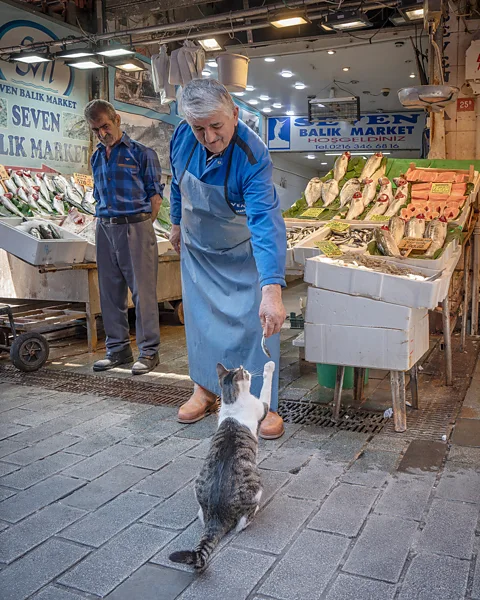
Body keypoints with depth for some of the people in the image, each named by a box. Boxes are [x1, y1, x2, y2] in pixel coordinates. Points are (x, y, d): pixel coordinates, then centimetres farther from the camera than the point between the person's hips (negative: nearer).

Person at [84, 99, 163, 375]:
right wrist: (105, 225, 10)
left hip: (135, 227, -6)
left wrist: (142, 227, -6)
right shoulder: (97, 157, 16)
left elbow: (155, 194, -3)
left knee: (143, 290, -4)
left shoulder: (141, 152, -1)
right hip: (105, 229, 6)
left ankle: (149, 351, 6)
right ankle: (118, 349, 21)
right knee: (110, 291, 10)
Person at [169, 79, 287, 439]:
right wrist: (177, 224, 16)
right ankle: (205, 391, 29)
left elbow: (265, 223, -44)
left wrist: (272, 290, -54)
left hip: (244, 255, -4)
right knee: (200, 319, 11)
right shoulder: (183, 138, -17)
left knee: (257, 324, -5)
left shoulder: (253, 157, -34)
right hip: (198, 250, 5)